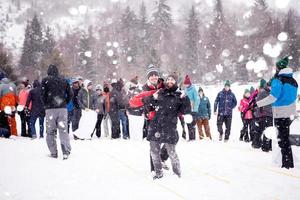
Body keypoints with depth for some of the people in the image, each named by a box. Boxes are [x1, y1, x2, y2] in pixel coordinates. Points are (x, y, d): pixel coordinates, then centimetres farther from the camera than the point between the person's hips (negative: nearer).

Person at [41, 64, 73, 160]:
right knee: (64, 130, 2)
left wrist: (46, 104, 9)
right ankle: (66, 152, -8)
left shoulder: (45, 80, 0)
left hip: (50, 109, -2)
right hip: (63, 109, 2)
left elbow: (43, 94, -5)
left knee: (51, 131, 7)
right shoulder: (64, 80, 9)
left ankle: (53, 153, 6)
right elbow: (70, 94, 8)